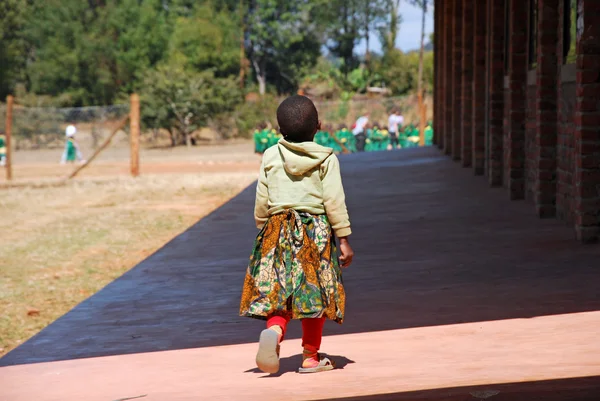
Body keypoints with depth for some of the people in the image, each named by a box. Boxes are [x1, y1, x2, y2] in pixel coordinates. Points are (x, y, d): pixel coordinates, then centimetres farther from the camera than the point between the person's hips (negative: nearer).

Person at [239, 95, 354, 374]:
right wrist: (344, 240, -2)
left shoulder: (271, 157, 3)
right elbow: (334, 202, -7)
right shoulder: (326, 158, -4)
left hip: (278, 230, 2)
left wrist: (263, 227, 20)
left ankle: (273, 330, -25)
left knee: (279, 291, 6)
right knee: (314, 293, 7)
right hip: (316, 231, -2)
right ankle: (311, 357, 12)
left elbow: (261, 202, 5)